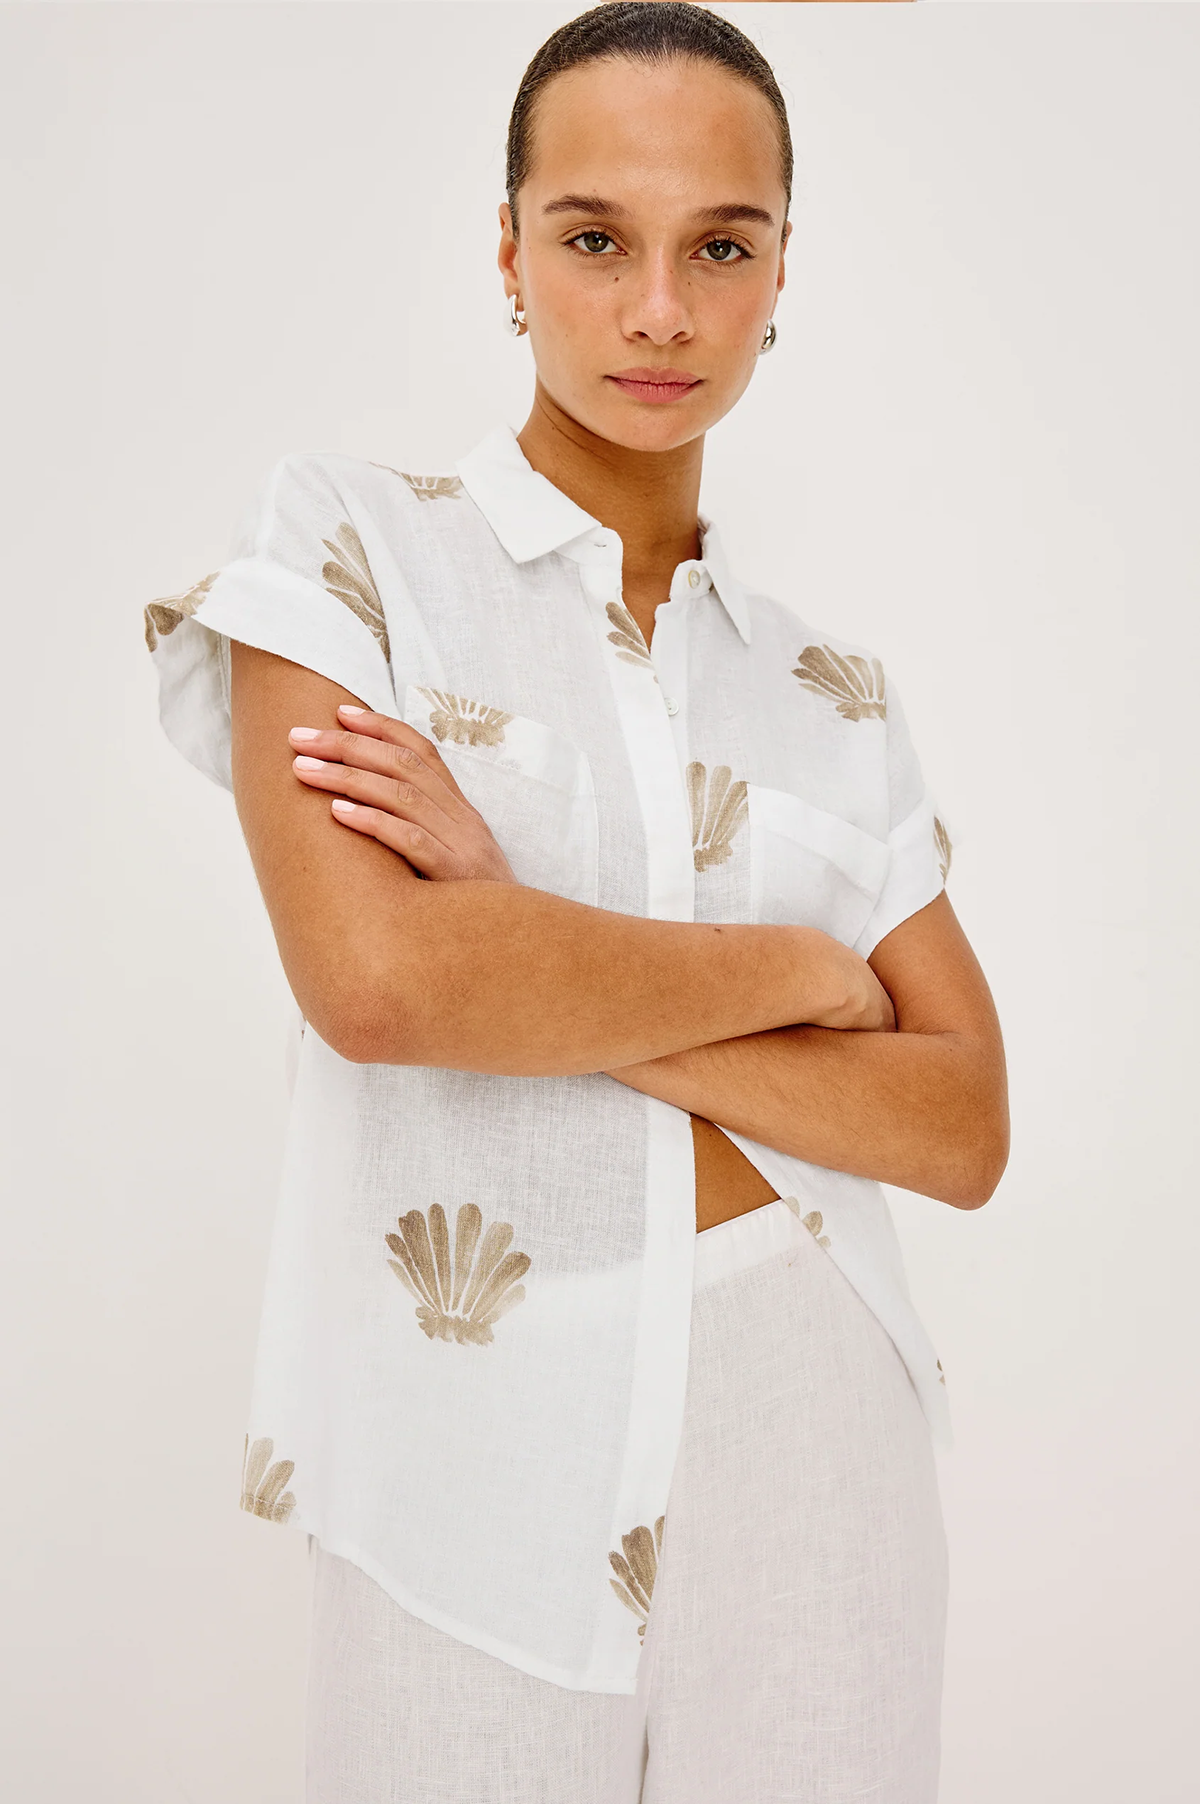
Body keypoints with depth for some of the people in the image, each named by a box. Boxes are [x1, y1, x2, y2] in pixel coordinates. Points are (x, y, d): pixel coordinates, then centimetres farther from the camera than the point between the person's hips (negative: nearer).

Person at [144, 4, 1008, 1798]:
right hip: (475, 1455, -2)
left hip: (808, 1446, 3)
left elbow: (965, 1127, -3)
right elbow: (375, 976, -19)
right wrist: (798, 966, -8)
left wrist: (527, 959, -14)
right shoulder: (350, 542, -2)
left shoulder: (833, 691, 7)